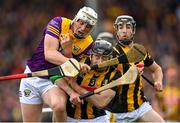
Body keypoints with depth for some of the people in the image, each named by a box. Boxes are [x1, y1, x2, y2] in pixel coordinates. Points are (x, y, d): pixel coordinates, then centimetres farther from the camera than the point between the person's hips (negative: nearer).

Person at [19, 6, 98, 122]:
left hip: (55, 82, 0)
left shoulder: (88, 43, -6)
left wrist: (67, 51, -27)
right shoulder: (59, 23, -11)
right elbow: (49, 54, -23)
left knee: (59, 106, -34)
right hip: (32, 76, 0)